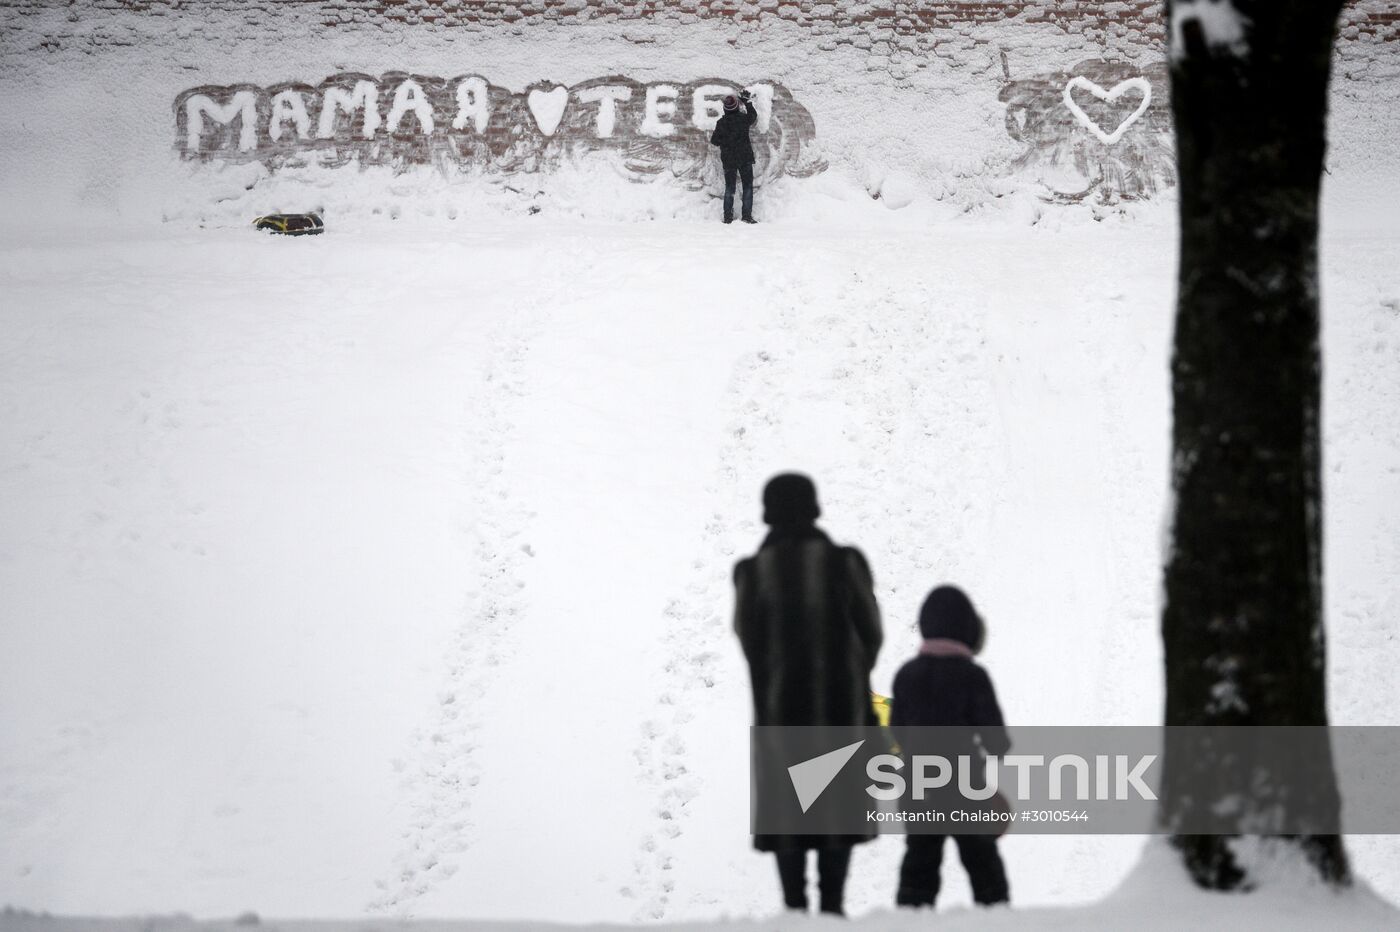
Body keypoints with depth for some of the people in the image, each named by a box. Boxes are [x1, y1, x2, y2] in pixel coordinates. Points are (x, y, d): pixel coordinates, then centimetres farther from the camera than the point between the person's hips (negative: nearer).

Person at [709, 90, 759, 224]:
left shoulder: (721, 123, -6)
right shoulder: (744, 119, -7)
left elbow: (714, 141, -1)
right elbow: (754, 116, 16)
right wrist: (748, 102, 26)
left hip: (728, 159, 1)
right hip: (745, 158, -1)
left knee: (729, 188, 9)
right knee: (748, 186, 6)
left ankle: (728, 217, 5)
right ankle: (746, 215, -1)